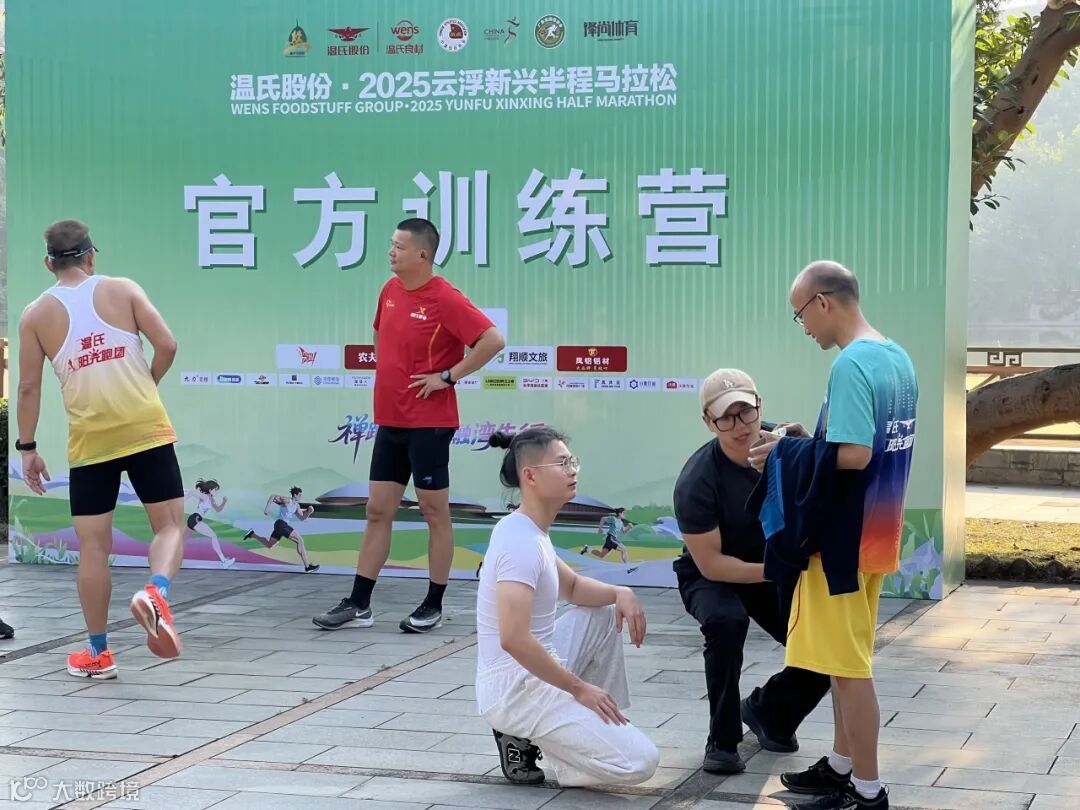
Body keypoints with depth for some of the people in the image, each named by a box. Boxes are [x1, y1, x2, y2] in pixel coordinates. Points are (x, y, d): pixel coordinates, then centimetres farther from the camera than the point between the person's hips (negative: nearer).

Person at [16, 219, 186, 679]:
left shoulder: (36, 315, 4)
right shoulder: (123, 290, 2)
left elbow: (29, 387, 3)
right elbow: (167, 344, -5)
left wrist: (27, 448, 11)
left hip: (90, 441, 1)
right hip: (146, 429, -1)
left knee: (93, 546, 8)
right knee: (170, 526, 6)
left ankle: (98, 653, 14)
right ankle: (155, 592, -25)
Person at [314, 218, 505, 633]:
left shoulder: (445, 299, -14)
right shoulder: (390, 290, 9)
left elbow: (493, 340, -20)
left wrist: (447, 376, -17)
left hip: (428, 423, -7)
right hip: (389, 421, 7)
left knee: (434, 512, 3)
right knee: (377, 511, 8)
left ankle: (433, 605, 11)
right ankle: (358, 605, 11)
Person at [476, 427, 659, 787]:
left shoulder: (529, 532, 10)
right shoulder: (522, 542, -21)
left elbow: (571, 587, 26)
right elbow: (514, 639, -31)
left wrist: (620, 593, 5)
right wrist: (578, 687, -21)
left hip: (534, 673, 10)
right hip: (516, 690, -10)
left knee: (604, 611, 23)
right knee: (639, 761, -14)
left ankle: (593, 724, 17)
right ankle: (526, 738, -1)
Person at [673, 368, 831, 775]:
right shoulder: (696, 482, -28)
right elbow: (711, 564, -24)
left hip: (774, 568, 4)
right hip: (710, 575, -4)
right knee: (726, 621, -37)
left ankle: (767, 712, 19)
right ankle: (722, 741, -21)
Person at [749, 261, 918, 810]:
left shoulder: (850, 364, -20)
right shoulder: (899, 358, 10)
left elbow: (854, 455, -27)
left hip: (842, 535, -10)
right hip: (876, 532, 10)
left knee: (847, 664, -1)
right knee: (849, 657, 19)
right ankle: (842, 765, 28)